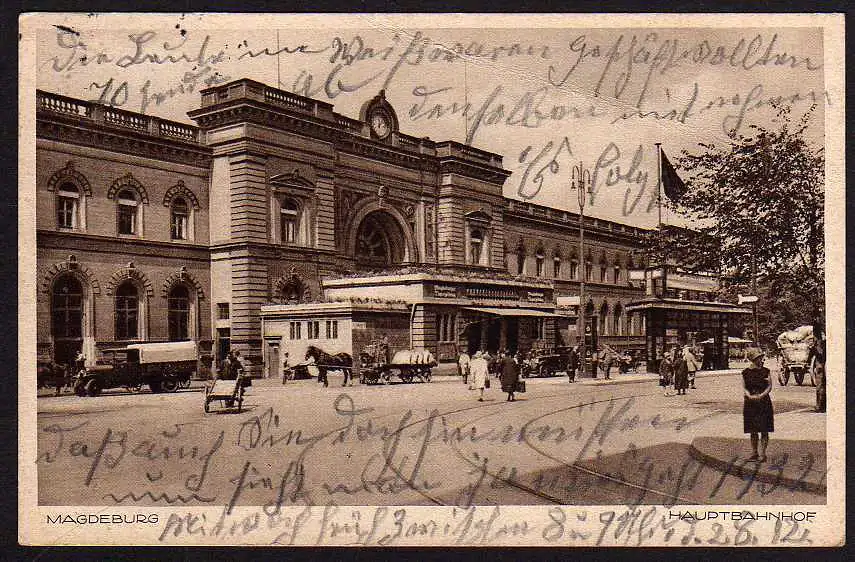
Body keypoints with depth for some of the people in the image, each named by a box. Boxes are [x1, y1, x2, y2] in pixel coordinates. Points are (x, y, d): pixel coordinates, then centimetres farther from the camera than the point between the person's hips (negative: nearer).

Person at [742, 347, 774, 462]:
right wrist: (750, 396, -15)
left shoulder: (765, 371, 2)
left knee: (764, 430, -3)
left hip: (764, 402, -1)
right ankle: (754, 453, 16)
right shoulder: (746, 372, 4)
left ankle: (762, 454, 2)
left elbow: (769, 386, -1)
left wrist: (761, 395, -16)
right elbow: (744, 388, 4)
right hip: (750, 404, 1)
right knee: (753, 431, 7)